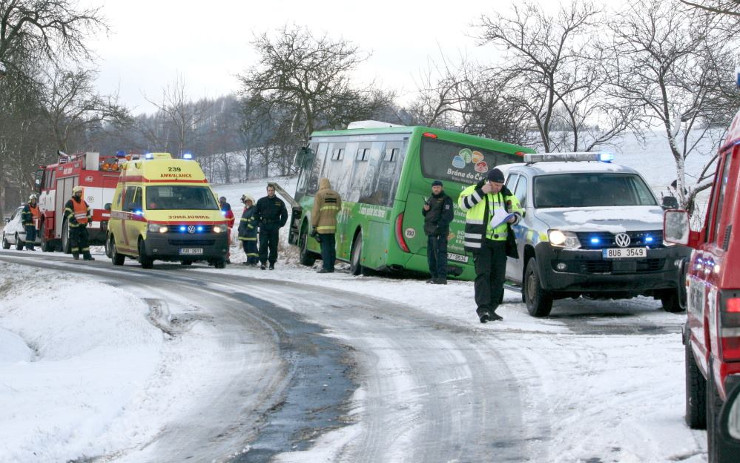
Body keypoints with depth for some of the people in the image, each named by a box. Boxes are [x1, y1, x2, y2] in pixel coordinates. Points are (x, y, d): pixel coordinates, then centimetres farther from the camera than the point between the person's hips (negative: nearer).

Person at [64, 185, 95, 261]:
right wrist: (73, 220, -24)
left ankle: (86, 255, 5)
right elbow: (68, 212, -15)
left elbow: (88, 210, 23)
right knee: (74, 240, -3)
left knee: (84, 240, 4)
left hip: (83, 225, 6)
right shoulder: (70, 202, -6)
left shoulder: (83, 202, 16)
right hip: (74, 225, -6)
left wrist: (89, 219, 10)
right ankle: (76, 255, 3)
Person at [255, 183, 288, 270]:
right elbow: (255, 213, 14)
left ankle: (272, 263, 7)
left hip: (274, 227, 0)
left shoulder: (279, 202, 7)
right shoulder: (261, 201, 8)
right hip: (263, 226, 0)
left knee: (273, 246, 1)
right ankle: (263, 262, -12)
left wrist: (280, 224, 2)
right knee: (263, 245, -10)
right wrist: (258, 223, 4)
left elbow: (284, 214, 11)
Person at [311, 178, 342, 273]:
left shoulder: (319, 195, -6)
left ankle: (326, 267, -8)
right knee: (331, 246, 10)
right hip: (333, 226, 5)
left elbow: (316, 211, -8)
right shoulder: (337, 195, 12)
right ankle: (331, 267, 12)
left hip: (323, 226, -5)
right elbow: (339, 210, 13)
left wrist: (314, 225, -4)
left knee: (325, 246, -4)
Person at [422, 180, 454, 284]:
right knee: (431, 255, 10)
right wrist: (425, 209, 6)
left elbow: (448, 215, -13)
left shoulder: (446, 199, -4)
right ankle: (434, 276, 17)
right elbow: (425, 214, 30)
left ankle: (442, 277, -16)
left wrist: (440, 225, -23)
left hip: (440, 232, -9)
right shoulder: (431, 199, 22)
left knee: (440, 254, -13)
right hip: (430, 232, 9)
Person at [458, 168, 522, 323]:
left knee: (498, 276, 6)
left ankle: (491, 309, 14)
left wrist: (513, 218, -3)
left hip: (500, 242, 5)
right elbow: (463, 203, -16)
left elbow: (518, 211, 21)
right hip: (481, 241, -5)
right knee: (483, 274, -13)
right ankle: (483, 307, -18)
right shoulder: (474, 190, 0)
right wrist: (481, 192, -18)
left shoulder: (507, 195, 14)